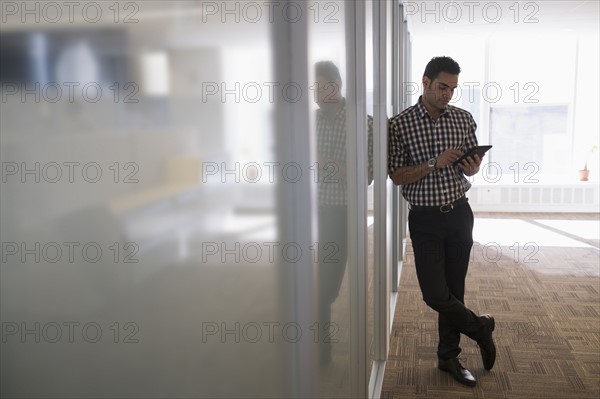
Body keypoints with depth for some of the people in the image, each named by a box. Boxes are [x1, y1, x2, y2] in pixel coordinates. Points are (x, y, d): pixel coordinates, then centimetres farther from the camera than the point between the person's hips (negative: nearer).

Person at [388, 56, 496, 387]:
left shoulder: (463, 119, 3)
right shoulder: (400, 124, -8)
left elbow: (471, 166, 13)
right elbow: (396, 176, -9)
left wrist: (472, 167, -11)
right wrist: (434, 164, -22)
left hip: (459, 213, 3)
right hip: (425, 218, -3)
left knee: (454, 290, 10)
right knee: (435, 294, -5)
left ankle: (448, 356, 27)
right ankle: (479, 327, 23)